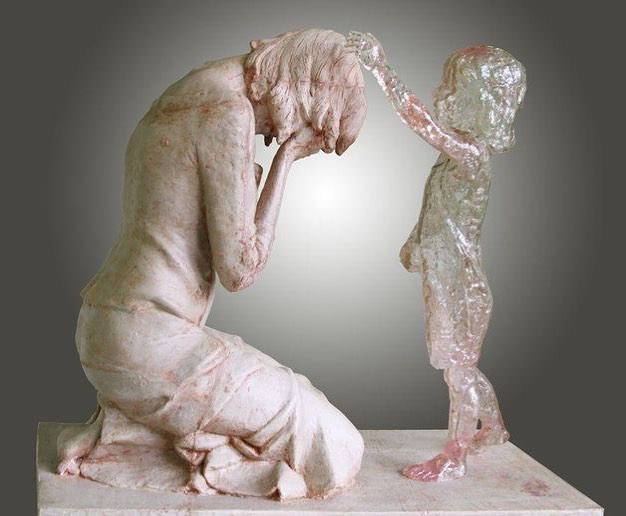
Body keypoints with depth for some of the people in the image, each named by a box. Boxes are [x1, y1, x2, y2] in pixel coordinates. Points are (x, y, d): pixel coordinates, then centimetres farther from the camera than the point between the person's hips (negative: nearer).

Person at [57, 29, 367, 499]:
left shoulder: (184, 98, 15)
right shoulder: (228, 111, -15)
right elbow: (239, 270, -15)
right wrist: (285, 158, -8)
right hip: (153, 345, -10)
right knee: (328, 444, -3)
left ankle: (116, 428, 12)